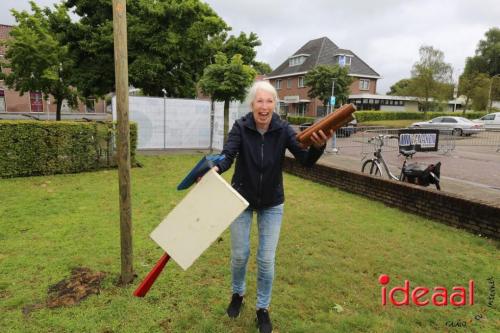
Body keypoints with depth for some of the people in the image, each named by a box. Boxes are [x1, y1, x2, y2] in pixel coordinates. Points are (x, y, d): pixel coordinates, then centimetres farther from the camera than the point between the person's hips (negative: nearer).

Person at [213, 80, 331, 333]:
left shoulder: (283, 130, -14)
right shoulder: (240, 127, -15)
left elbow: (306, 160, -23)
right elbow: (227, 155, -27)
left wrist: (318, 146, -46)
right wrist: (216, 169, -50)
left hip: (271, 203, 0)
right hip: (241, 199, 0)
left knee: (266, 259, 4)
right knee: (239, 255, 10)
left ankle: (263, 309, 28)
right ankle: (237, 294, 41)